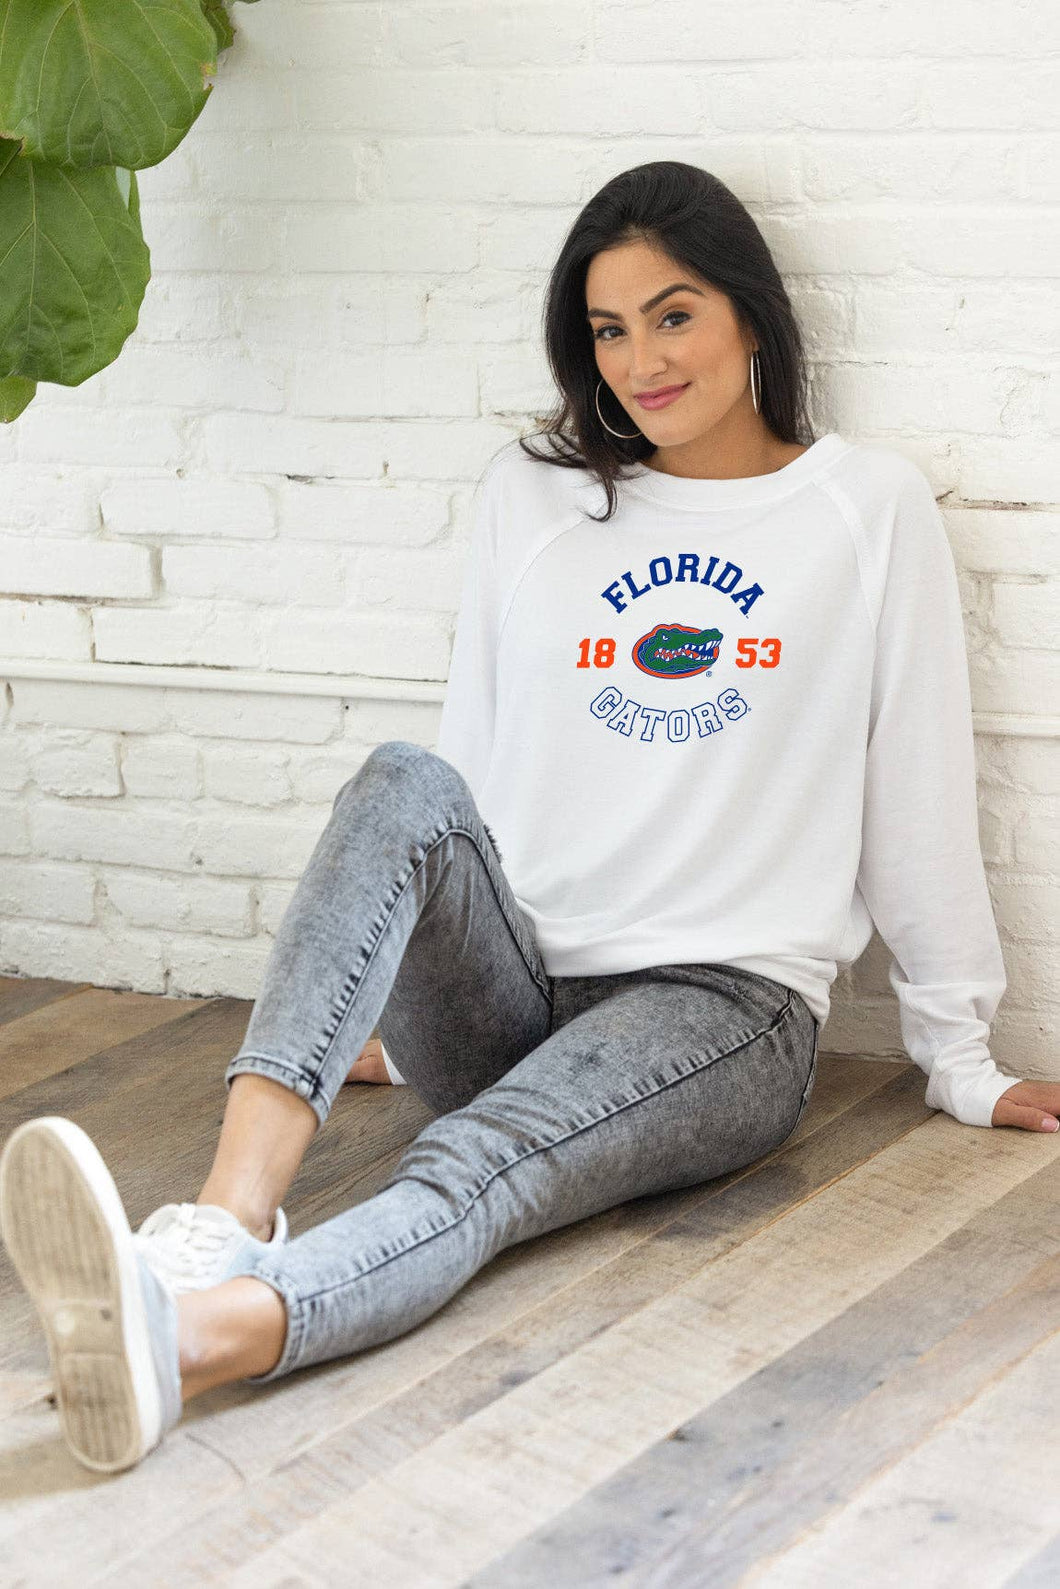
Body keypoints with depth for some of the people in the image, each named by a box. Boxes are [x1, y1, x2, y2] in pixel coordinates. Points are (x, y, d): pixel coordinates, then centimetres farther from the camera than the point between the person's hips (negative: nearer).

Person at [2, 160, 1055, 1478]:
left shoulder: (870, 507, 6)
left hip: (726, 1007, -2)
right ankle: (227, 1219, -49)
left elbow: (919, 795, 7)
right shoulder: (532, 493, 14)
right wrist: (410, 994, 18)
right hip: (504, 996, 3)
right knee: (404, 785, -30)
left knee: (483, 1165, -34)